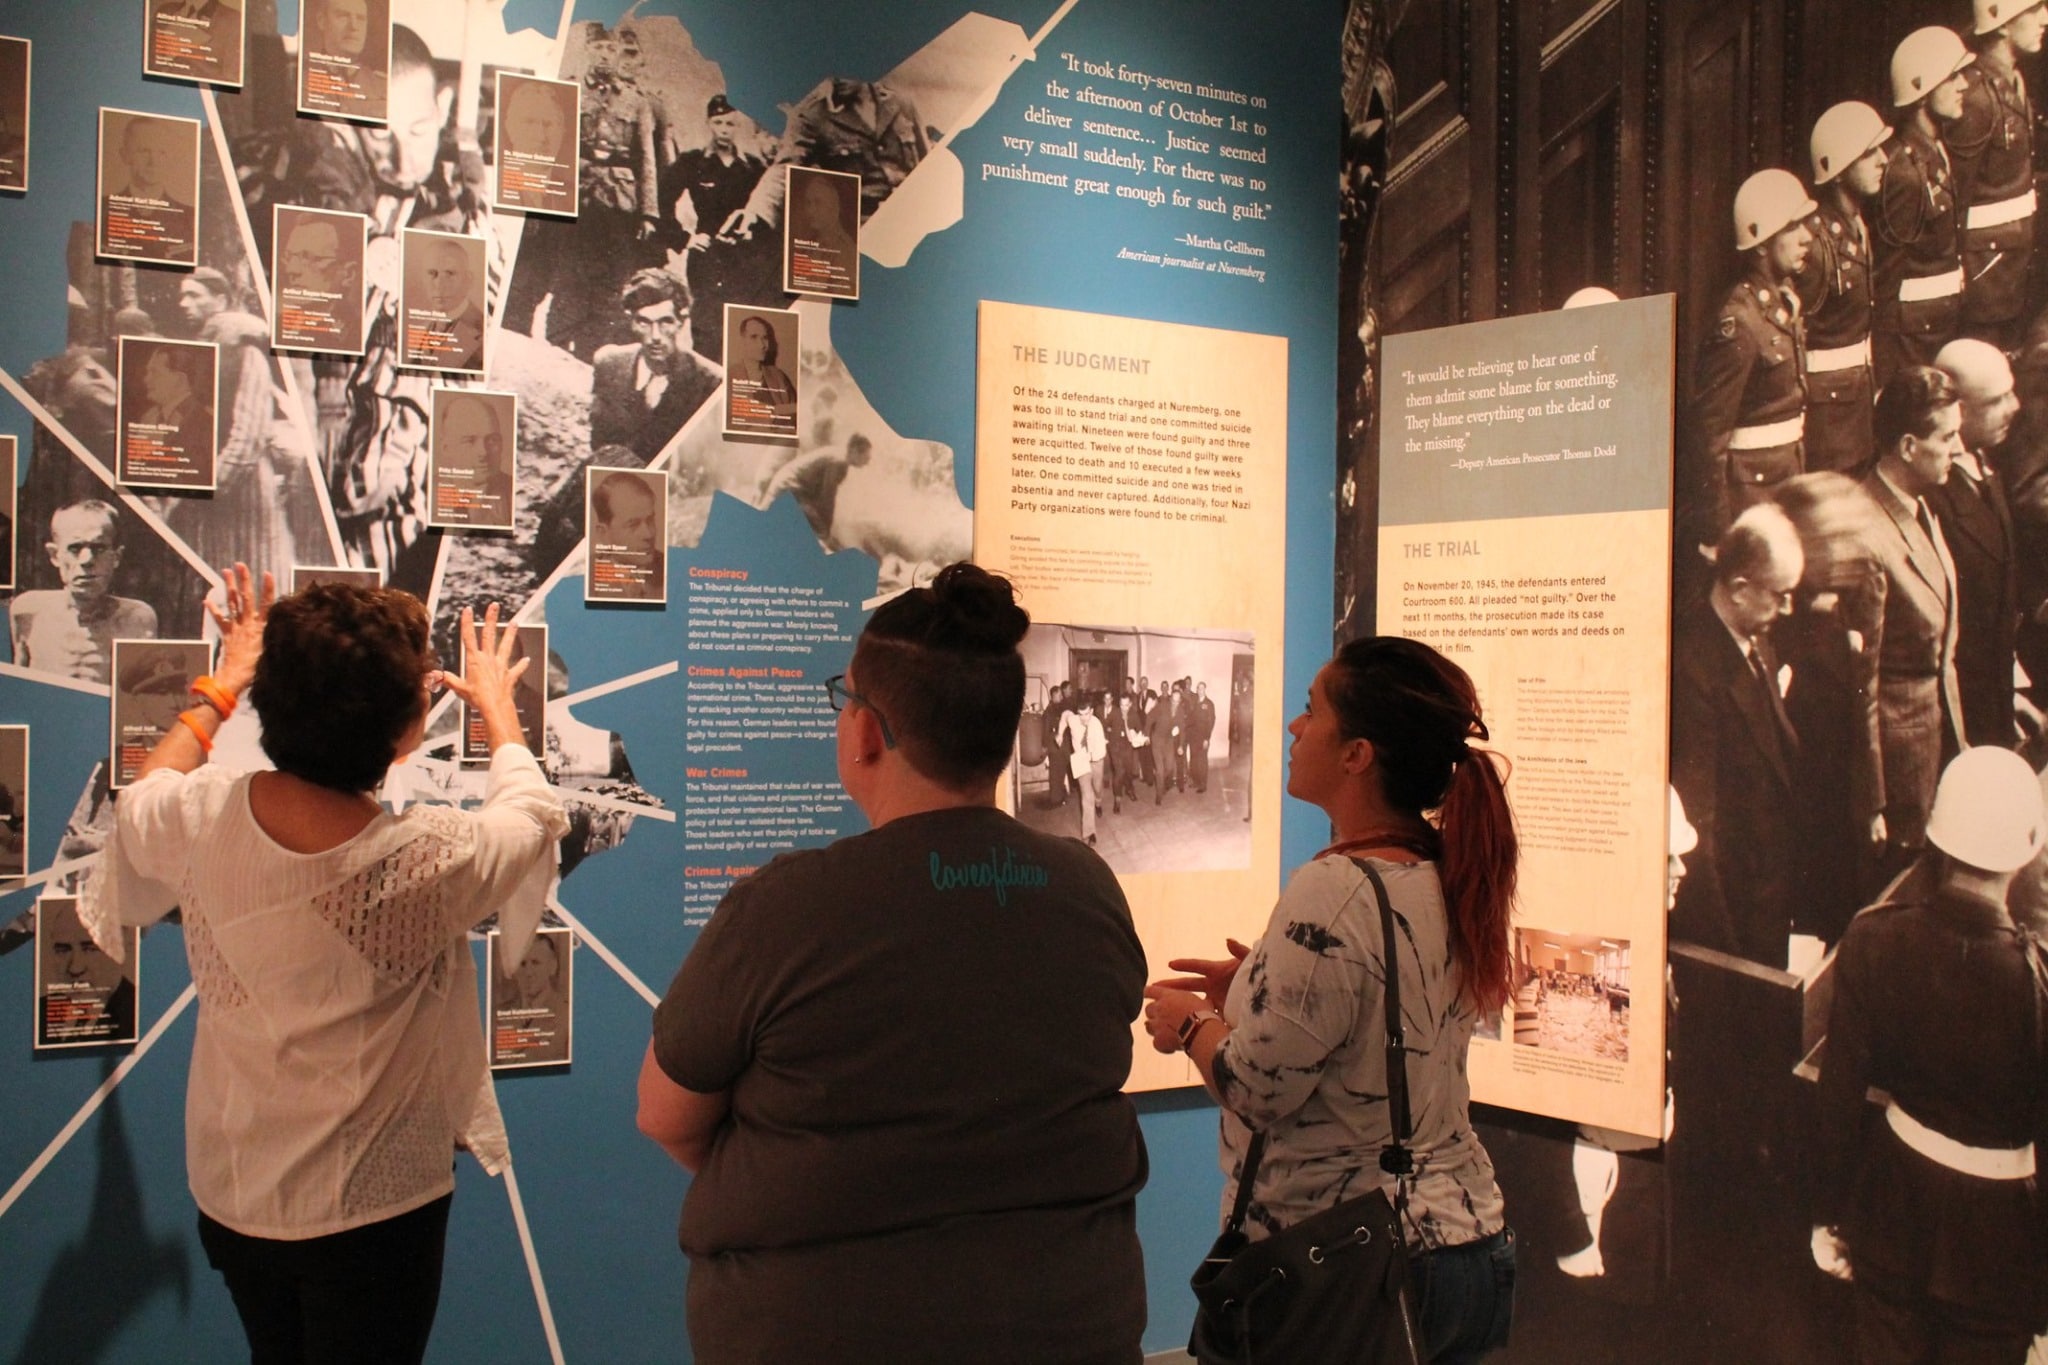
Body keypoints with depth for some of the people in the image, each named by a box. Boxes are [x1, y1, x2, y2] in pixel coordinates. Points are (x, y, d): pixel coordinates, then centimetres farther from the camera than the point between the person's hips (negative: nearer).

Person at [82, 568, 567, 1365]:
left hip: (230, 1197, 5)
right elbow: (533, 813, -5)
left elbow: (142, 800, 8)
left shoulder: (199, 820, -19)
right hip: (372, 1208, -4)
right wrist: (498, 708, 13)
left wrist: (220, 690, 21)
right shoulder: (426, 863, -29)